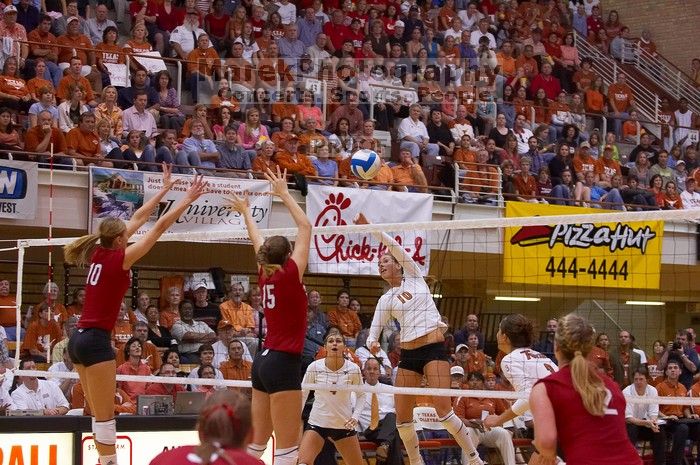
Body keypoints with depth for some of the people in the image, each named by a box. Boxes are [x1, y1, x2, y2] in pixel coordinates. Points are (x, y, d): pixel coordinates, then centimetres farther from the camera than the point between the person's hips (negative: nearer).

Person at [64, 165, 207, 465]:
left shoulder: (99, 254, 9)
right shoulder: (119, 259, -10)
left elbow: (138, 219, 19)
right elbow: (159, 227, -9)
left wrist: (164, 190, 25)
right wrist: (187, 199, -3)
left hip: (79, 339, 9)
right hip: (96, 341, -9)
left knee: (99, 415, 12)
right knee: (105, 417, -5)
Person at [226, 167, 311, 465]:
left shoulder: (265, 274, 7)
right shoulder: (290, 274, -10)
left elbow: (257, 242, 25)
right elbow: (305, 227, -4)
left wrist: (245, 211, 41)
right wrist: (284, 194, 5)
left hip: (264, 360, 8)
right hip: (284, 363, -8)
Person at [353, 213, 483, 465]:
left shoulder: (414, 277, 7)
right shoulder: (385, 300, 14)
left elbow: (395, 246, -6)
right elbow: (373, 333, 8)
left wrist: (370, 226, -11)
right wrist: (372, 343, -15)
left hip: (434, 349, -5)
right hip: (408, 355, 5)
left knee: (443, 409, -18)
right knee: (402, 418, -1)